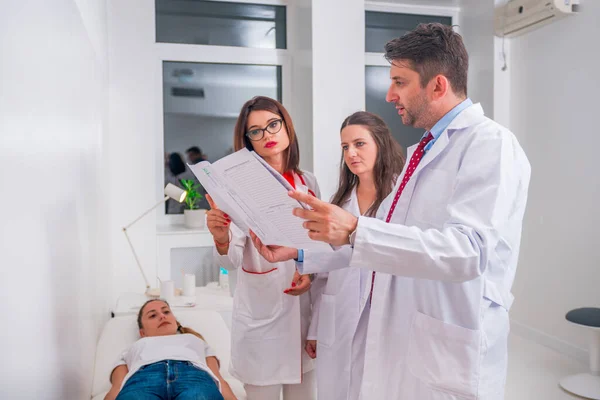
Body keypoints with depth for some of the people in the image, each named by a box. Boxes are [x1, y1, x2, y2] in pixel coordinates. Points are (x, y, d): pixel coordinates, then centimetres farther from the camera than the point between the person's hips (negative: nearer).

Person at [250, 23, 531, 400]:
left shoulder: (490, 143, -14)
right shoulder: (423, 150, 14)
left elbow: (468, 250, -29)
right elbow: (382, 235, 15)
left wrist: (354, 231, -37)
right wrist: (301, 253, 8)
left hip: (449, 355, -8)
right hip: (399, 340, 8)